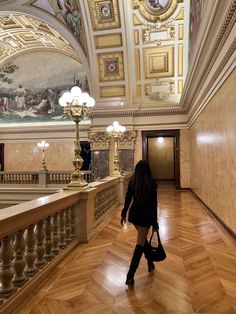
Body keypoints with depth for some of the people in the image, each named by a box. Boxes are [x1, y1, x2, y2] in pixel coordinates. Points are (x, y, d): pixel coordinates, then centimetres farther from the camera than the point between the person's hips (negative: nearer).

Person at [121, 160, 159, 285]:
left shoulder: (132, 181, -3)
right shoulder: (152, 183, -12)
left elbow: (127, 199, 1)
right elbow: (154, 204, -10)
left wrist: (124, 214, 12)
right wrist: (155, 222, -3)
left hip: (134, 214, 4)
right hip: (146, 215, -4)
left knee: (143, 238, 24)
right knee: (140, 243, 2)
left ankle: (150, 263, 40)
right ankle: (130, 275, 1)